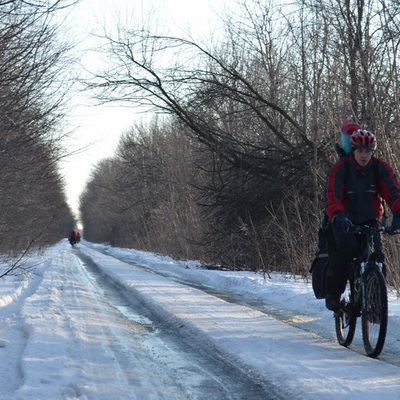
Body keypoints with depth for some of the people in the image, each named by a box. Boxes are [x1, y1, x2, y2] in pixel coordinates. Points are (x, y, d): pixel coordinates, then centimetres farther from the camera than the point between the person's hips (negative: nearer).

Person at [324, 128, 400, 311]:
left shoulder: (380, 168, -5)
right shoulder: (340, 168, -12)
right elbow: (332, 195, -25)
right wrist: (337, 216, -44)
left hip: (370, 221, 2)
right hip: (345, 221, -2)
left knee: (376, 253, -20)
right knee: (346, 250, -27)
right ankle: (332, 294, -10)